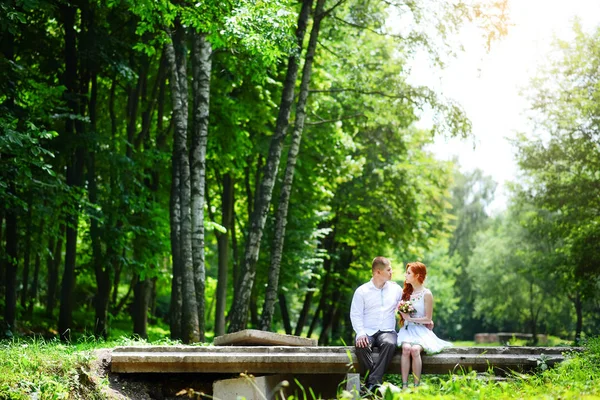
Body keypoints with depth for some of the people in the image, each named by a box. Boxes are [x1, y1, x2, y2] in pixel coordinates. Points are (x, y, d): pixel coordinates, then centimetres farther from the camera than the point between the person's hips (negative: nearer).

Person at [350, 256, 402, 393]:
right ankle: (373, 383, -31)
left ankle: (372, 383, -39)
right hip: (368, 332, -1)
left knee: (389, 344, -36)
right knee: (361, 346, -36)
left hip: (388, 331, 1)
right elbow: (355, 315, 2)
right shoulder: (362, 291, 6)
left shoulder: (396, 289, 13)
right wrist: (361, 333, -15)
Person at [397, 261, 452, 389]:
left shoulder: (426, 294, -2)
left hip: (421, 330, -3)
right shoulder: (405, 292, 13)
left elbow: (428, 319, -4)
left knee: (415, 349, -33)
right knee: (406, 348, -30)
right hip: (407, 329, 3)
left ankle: (416, 386, -29)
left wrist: (410, 318, -7)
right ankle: (404, 386, -32)